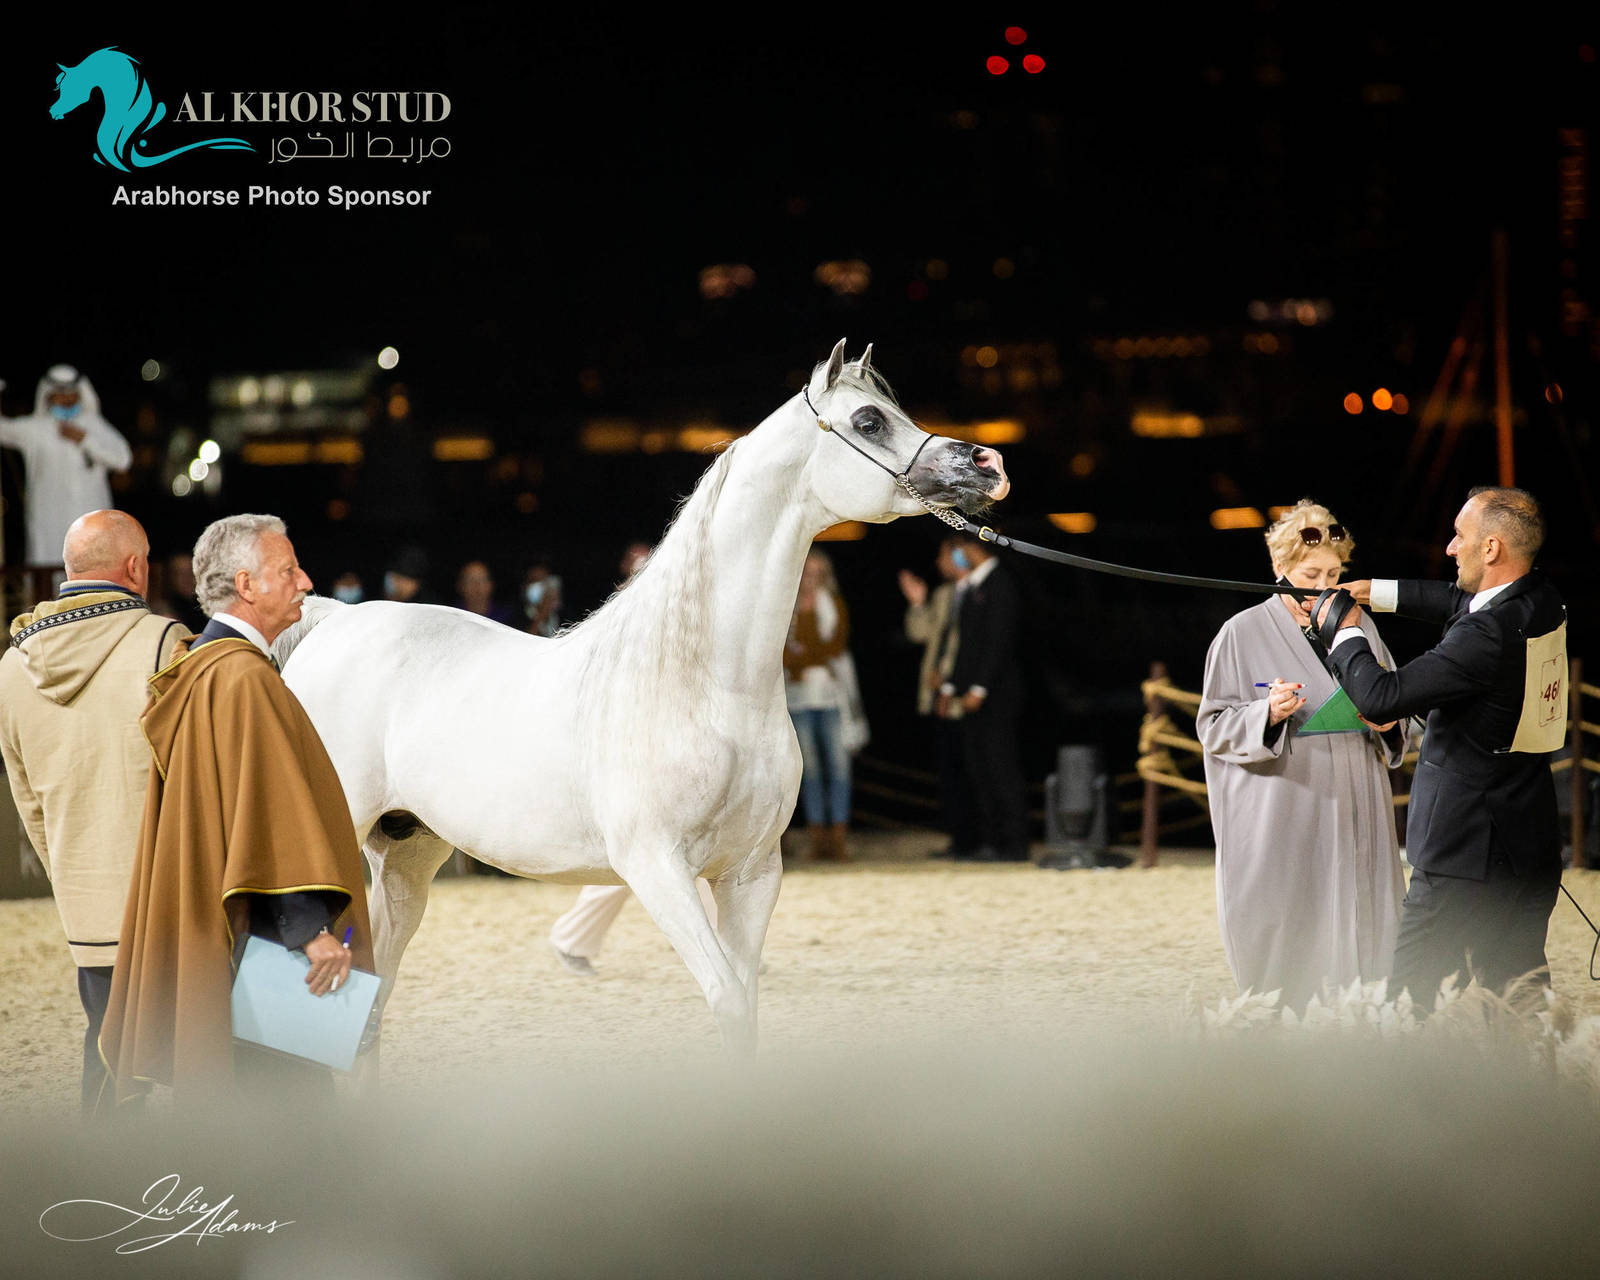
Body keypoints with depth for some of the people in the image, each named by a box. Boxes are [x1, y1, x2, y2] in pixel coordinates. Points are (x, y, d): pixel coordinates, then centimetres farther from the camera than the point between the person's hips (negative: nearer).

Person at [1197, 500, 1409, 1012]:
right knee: (1284, 949, -5)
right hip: (1281, 821, -4)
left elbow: (1391, 709, 19)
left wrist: (1388, 724, -4)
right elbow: (1213, 727, -1)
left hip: (1353, 814, 4)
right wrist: (1268, 714, -18)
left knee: (1356, 942, 1)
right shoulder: (1244, 633, 0)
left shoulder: (1357, 626, 12)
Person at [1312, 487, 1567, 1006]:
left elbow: (1379, 698, -21)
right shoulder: (1543, 603, 3)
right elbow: (1460, 601, 24)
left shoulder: (1487, 634, -24)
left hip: (1466, 852, -9)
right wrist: (1376, 592, 20)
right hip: (1534, 845, 9)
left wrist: (1344, 631, -5)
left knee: (1415, 997, -3)